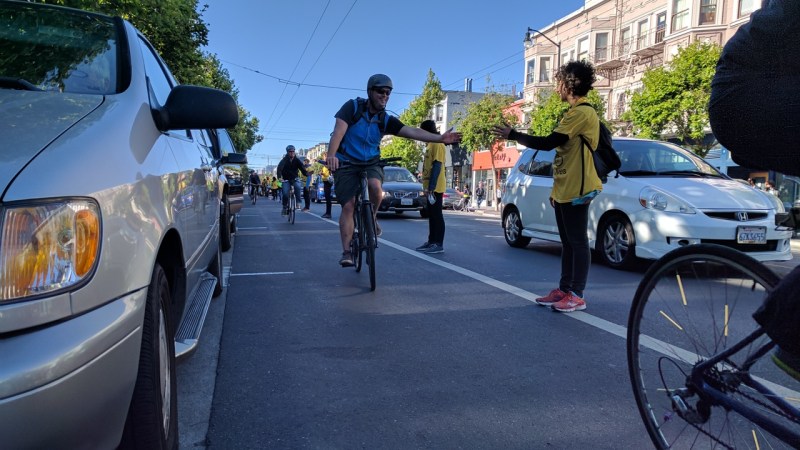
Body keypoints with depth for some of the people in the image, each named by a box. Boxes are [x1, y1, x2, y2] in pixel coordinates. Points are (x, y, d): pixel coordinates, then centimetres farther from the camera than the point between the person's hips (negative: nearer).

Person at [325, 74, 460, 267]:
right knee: (348, 206, -11)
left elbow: (412, 131, -12)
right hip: (346, 163, -2)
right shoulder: (352, 107, -9)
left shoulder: (386, 120, -1)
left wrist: (439, 138, -25)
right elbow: (339, 130, -21)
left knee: (375, 186, -30)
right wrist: (331, 155, -38)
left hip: (371, 162, 2)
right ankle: (346, 252, -1)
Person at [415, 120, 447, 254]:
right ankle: (431, 241, 18)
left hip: (435, 187, -10)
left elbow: (437, 165, -19)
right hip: (429, 186, 10)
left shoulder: (437, 144, -12)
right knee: (431, 215, 12)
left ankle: (439, 244, -4)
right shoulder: (430, 144, 18)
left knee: (437, 215, -7)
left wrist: (431, 186, -23)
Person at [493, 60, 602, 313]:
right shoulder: (574, 112, 20)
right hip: (564, 190, 10)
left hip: (576, 190, -10)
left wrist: (513, 135, -10)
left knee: (578, 242, -5)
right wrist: (556, 190, 21)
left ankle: (577, 295, 1)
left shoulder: (582, 112, -13)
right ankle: (564, 289, 18)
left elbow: (548, 143, -20)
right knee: (567, 242, 11)